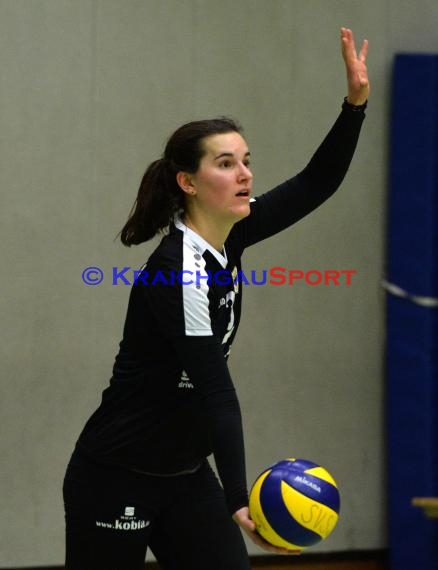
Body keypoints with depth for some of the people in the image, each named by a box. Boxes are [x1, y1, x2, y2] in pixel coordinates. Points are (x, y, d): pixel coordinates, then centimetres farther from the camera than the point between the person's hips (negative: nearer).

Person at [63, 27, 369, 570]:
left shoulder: (226, 239, 1)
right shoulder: (179, 271, -23)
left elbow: (315, 184, 7)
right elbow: (215, 391, -30)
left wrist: (355, 102, -6)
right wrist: (239, 500, -36)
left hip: (187, 477, 8)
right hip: (115, 481, -8)